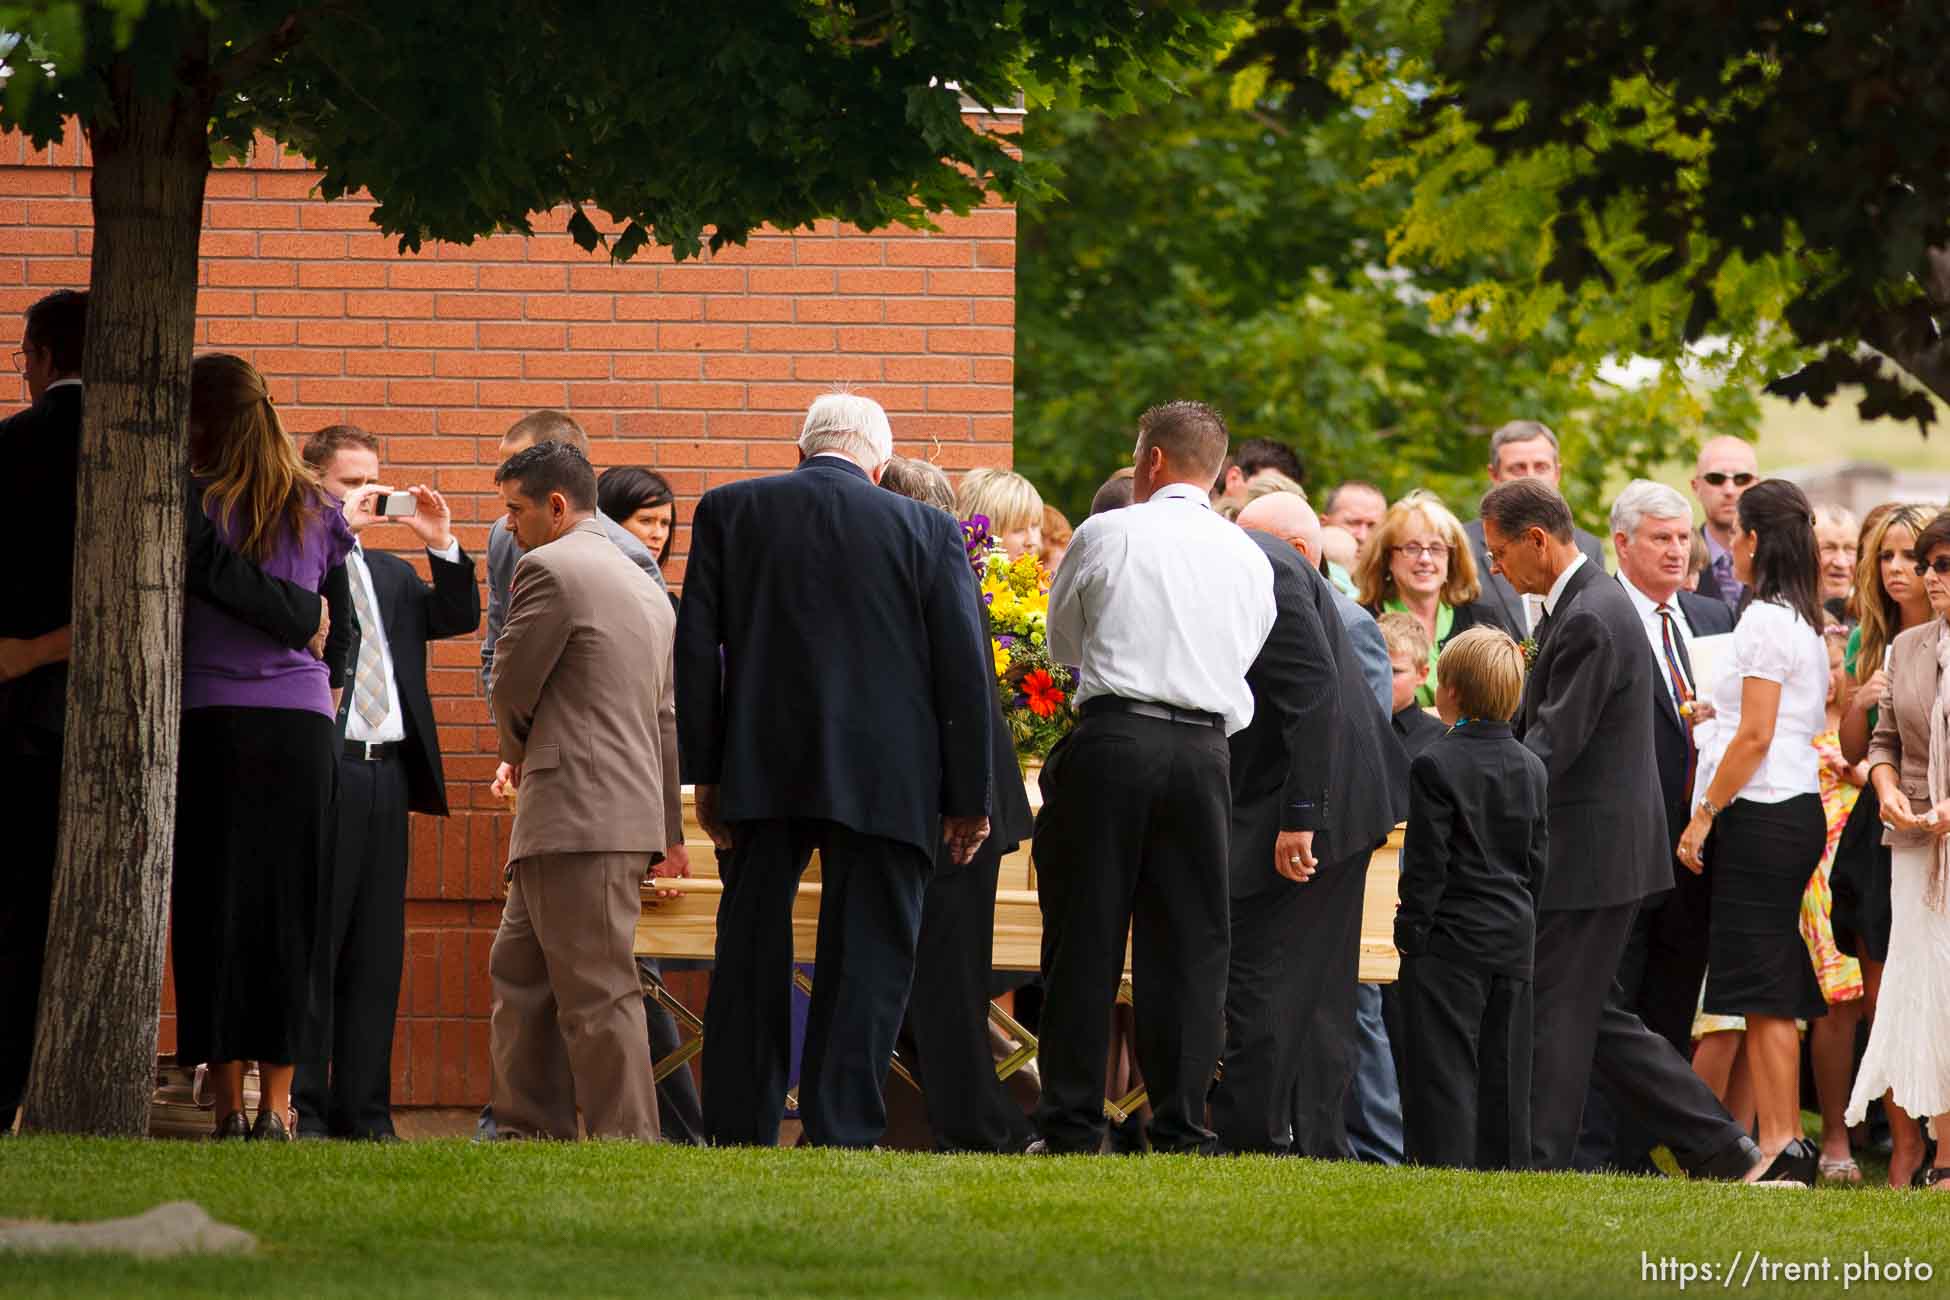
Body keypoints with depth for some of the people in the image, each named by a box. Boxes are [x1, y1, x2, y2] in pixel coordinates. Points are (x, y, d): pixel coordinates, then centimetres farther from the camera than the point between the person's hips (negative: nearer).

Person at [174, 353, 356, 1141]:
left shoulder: (194, 505, -4)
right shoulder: (317, 513, 8)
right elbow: (344, 624, 14)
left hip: (211, 721, -3)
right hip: (303, 723, 3)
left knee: (213, 908, 2)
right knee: (288, 913, 5)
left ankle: (227, 1104, 0)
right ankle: (277, 1104, 3)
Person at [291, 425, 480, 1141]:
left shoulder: (391, 574, 21)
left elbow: (459, 617, 14)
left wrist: (442, 546, 2)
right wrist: (335, 531, -18)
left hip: (388, 772, 7)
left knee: (376, 952, 7)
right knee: (310, 944, -4)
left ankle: (364, 1111, 10)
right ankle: (301, 1109, -2)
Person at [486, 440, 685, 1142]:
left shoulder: (549, 568, -10)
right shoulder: (646, 589, 20)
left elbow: (510, 689, -7)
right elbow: (667, 718, 24)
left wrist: (518, 751, 15)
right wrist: (670, 833, 28)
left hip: (580, 816, -10)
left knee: (597, 992, -8)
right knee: (518, 972, 15)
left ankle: (626, 1142, -8)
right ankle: (530, 1132, 17)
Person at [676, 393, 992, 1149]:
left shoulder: (728, 512, 4)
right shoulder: (927, 531, 1)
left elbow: (696, 648, 1)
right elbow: (965, 669, 0)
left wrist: (704, 773, 4)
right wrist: (968, 798, 4)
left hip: (758, 773, 2)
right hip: (883, 777, -2)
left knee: (751, 955, 12)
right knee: (866, 962, 2)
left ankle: (739, 1133, 15)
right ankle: (839, 1136, -5)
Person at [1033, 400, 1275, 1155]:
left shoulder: (1106, 535, 1)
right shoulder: (1248, 559, 11)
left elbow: (1063, 644, 14)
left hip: (1112, 739, -3)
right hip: (1205, 749, 3)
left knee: (1086, 936, 2)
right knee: (1190, 943, 5)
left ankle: (1071, 1124, 1)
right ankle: (1181, 1127, 1)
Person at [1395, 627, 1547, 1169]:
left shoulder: (1435, 765, -11)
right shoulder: (1531, 768, 8)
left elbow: (1427, 860, -13)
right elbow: (1538, 858, 11)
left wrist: (1411, 927, -6)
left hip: (1451, 937, -6)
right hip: (1514, 934, 6)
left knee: (1445, 1061, -4)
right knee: (1503, 1063, 10)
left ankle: (1446, 1158, -10)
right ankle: (1504, 1161, 12)